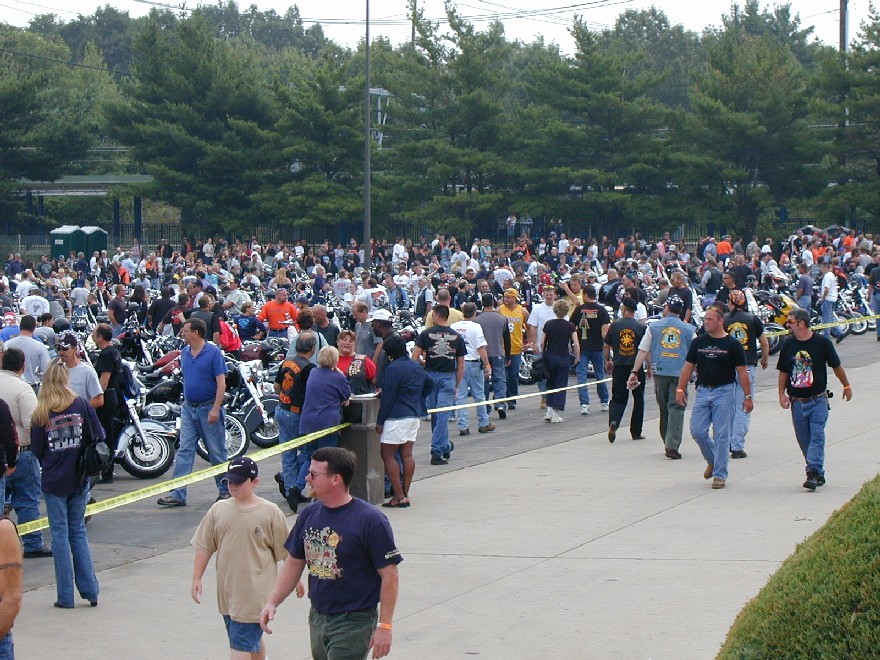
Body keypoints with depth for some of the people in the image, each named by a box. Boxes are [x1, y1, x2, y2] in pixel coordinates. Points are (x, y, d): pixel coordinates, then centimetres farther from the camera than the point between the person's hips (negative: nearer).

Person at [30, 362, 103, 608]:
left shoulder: (41, 414, -9)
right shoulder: (82, 405, -6)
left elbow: (36, 450, -4)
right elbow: (99, 438, -4)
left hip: (53, 481, -2)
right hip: (79, 480, 2)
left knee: (60, 534, 5)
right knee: (78, 532, 13)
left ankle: (65, 596, 5)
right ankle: (90, 591, 10)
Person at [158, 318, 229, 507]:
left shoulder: (214, 353, -9)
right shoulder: (184, 353, 10)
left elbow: (221, 383, -13)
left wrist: (215, 409, -20)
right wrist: (185, 402, 15)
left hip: (208, 408, -5)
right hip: (188, 408, 6)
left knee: (217, 453, 4)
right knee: (184, 451, -2)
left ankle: (225, 490, 17)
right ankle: (177, 494, -5)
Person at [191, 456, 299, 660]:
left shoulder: (270, 512, -8)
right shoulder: (219, 510, 2)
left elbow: (286, 551, -1)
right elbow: (204, 547, 7)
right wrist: (197, 578, 3)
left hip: (254, 593, -5)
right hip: (227, 589, 5)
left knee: (241, 643, -8)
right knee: (253, 640, 20)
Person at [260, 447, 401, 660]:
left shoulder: (370, 520, -16)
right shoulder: (309, 515, 4)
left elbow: (389, 575, -15)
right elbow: (294, 563, 15)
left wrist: (384, 626, -17)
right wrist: (272, 602, 5)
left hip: (353, 622, -7)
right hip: (317, 618, 7)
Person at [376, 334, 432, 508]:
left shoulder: (393, 369, -14)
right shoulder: (416, 367, 12)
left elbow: (388, 398, -15)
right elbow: (430, 384, 27)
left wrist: (380, 421, -10)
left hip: (397, 417, -9)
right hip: (415, 415, 9)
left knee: (387, 455, -3)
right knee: (407, 454, 10)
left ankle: (399, 497, -7)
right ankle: (405, 493, 11)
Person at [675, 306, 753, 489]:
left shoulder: (732, 345, -3)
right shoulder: (698, 342, 7)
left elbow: (742, 372, -1)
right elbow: (688, 367, 11)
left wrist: (748, 396, -5)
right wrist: (680, 389, 4)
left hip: (724, 392, -4)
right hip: (703, 391, 4)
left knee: (722, 435, -3)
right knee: (697, 431, -2)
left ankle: (720, 474, 4)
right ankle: (713, 460, 24)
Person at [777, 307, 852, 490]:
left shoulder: (822, 342, -6)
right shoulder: (788, 344, 4)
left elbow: (836, 366, 5)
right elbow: (783, 371, 12)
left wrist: (846, 386, 14)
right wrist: (782, 394, 3)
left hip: (818, 399, -4)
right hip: (797, 401, 4)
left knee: (817, 436, -13)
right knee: (804, 439, 6)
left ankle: (813, 472, -18)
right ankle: (819, 474, 16)